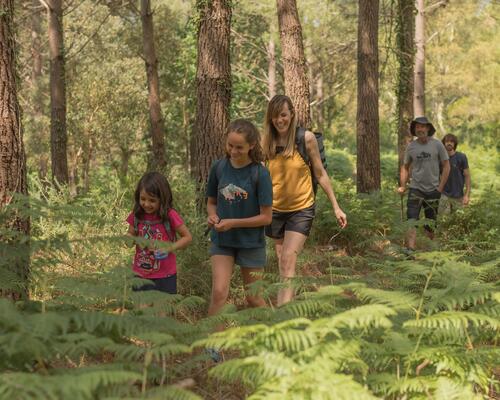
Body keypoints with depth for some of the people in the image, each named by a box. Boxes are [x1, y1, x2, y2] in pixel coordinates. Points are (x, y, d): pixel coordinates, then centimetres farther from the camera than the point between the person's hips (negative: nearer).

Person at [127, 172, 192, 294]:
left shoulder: (169, 215, -14)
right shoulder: (137, 215, -4)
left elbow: (187, 237, -6)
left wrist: (170, 247, -20)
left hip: (164, 278, -3)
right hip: (140, 275, 3)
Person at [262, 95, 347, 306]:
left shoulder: (306, 138, -9)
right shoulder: (267, 142, -2)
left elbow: (320, 174, -1)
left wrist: (336, 207, 1)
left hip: (301, 209, -3)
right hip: (275, 210, 4)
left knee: (288, 261, -15)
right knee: (283, 264, 12)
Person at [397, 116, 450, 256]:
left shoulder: (437, 145, -3)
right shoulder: (411, 146, 1)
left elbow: (446, 166, 1)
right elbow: (405, 167, 11)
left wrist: (440, 187, -3)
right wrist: (402, 186, 0)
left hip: (433, 191, 0)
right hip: (415, 189, 0)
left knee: (431, 223, 10)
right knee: (412, 220, -15)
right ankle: (410, 249, -21)